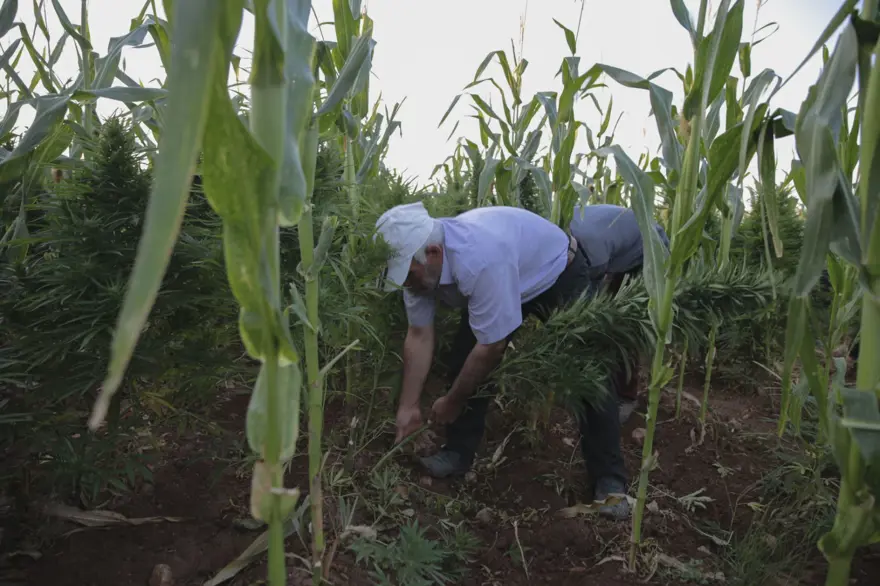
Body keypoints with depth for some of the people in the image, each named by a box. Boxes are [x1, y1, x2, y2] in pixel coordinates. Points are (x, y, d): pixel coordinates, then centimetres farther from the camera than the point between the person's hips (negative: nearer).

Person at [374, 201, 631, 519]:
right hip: (499, 283, 7)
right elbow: (419, 335, -12)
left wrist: (451, 403, -21)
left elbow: (492, 346, -35)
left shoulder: (479, 260, -45)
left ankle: (609, 480, 2)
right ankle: (458, 452, 11)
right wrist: (408, 407, -10)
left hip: (560, 275, -6)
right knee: (463, 359, -5)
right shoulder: (416, 258, -20)